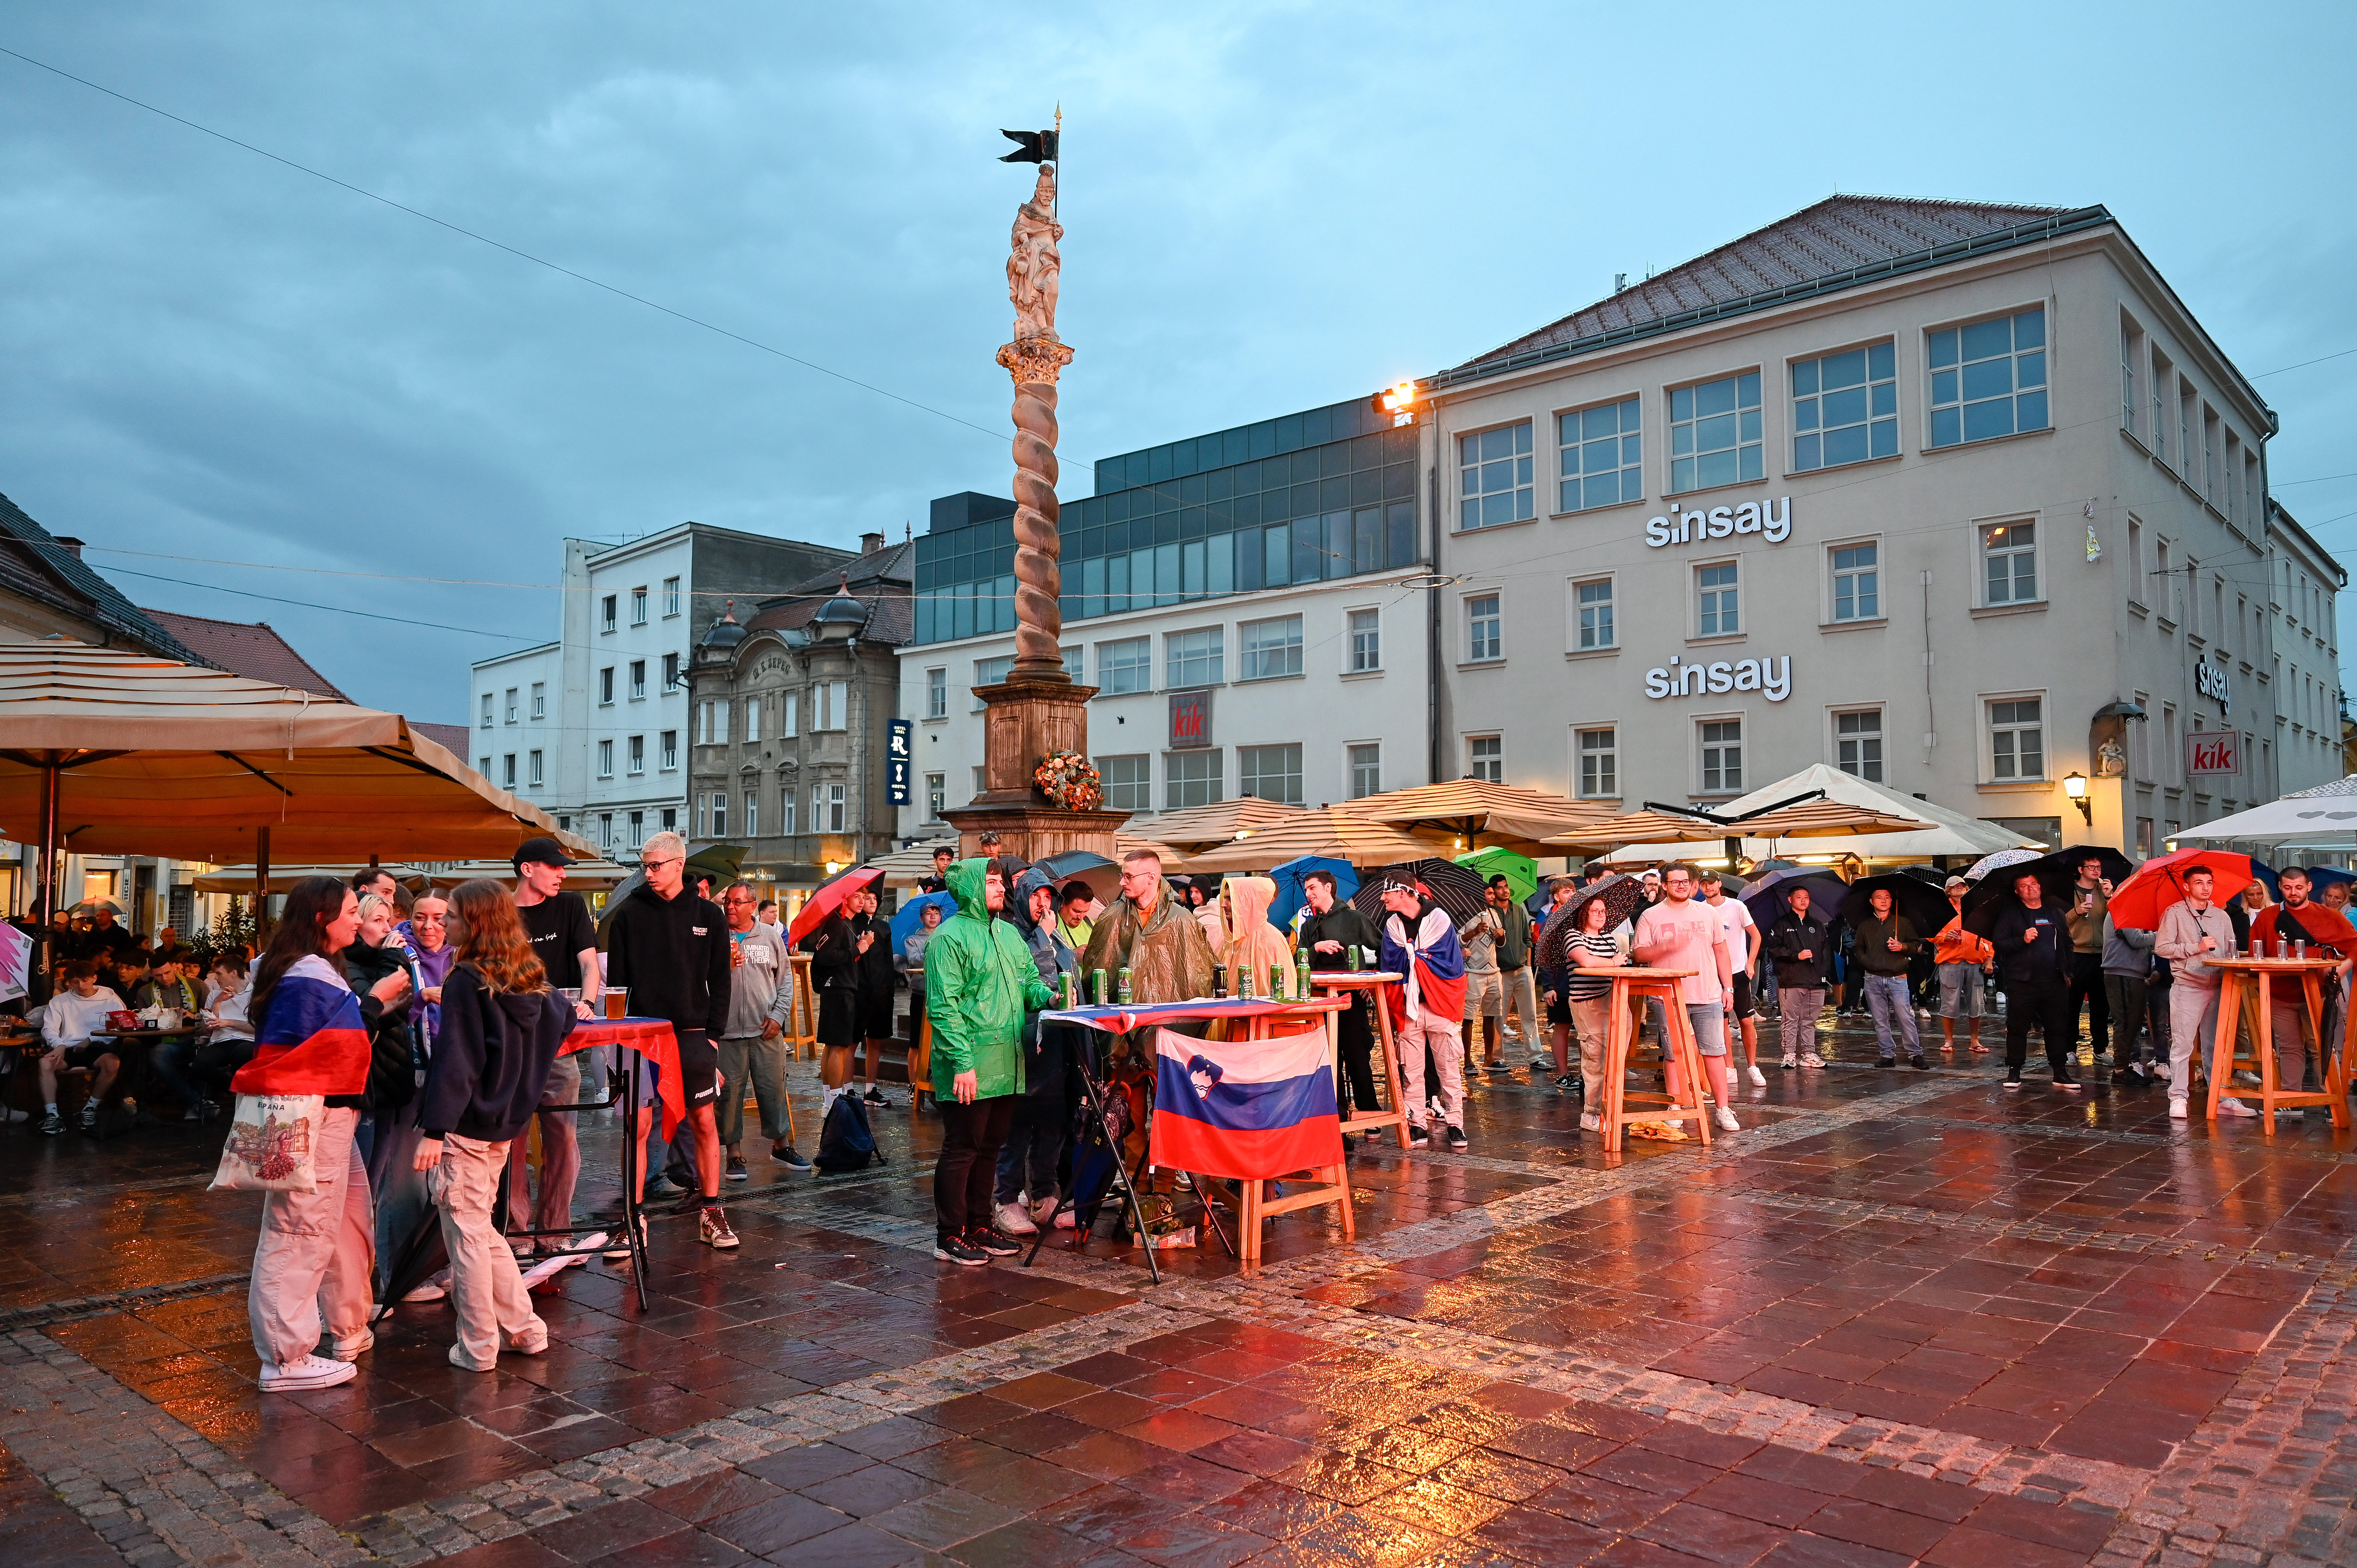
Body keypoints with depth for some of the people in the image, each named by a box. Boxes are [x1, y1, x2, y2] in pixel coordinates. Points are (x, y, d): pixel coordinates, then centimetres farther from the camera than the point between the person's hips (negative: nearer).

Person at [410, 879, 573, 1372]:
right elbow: (563, 1022, 25)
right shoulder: (531, 980, 6)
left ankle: (478, 1347, 10)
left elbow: (454, 1060, -20)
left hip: (463, 1127, -7)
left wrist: (434, 1130, -21)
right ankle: (525, 1329, 22)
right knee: (483, 1230, 19)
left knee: (466, 1234, 2)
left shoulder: (466, 981, -15)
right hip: (504, 1125, 7)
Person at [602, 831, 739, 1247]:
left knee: (705, 1123, 3)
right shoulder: (630, 915, 3)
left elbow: (719, 980, 6)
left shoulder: (709, 916, 5)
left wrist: (714, 1033, -1)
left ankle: (711, 1214, 13)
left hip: (692, 1036, 1)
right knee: (637, 1126, 0)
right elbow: (617, 978, 4)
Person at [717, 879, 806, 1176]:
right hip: (727, 1031, -2)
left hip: (766, 1030, 2)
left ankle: (781, 1145, 21)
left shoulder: (771, 936, 8)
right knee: (730, 1093, 1)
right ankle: (735, 1154, 12)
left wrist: (779, 1015, 2)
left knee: (774, 1089, 6)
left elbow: (785, 978, 11)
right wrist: (725, 965, -17)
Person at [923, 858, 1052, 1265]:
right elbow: (943, 1006, -16)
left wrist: (1049, 997, -2)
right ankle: (950, 1236, 11)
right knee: (961, 1150, 0)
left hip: (1006, 1068, 8)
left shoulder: (1009, 933, 15)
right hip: (969, 1071, -8)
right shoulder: (950, 937, -11)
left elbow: (1030, 981, 22)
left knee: (989, 1148, 16)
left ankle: (980, 1225, 28)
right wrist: (962, 1063, -21)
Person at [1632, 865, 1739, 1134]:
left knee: (1714, 1052, 1)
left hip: (1708, 996, 2)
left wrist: (1728, 988, 9)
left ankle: (1724, 1110, 8)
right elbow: (1639, 954, -3)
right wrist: (1667, 947, -18)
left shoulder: (1707, 913, 11)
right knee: (1673, 1054, 2)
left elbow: (1721, 951, 15)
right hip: (1669, 998, -2)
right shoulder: (1651, 917, 3)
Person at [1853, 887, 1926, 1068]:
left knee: (1906, 1018, -8)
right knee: (1880, 1021, 4)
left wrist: (1902, 947, -8)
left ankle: (1916, 1054, 0)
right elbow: (1858, 949, 17)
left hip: (1897, 978, -2)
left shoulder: (1903, 922, 10)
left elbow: (1916, 944, 12)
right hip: (1873, 979, 2)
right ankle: (1887, 1055, 10)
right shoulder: (1864, 926, 13)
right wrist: (1866, 962, -1)